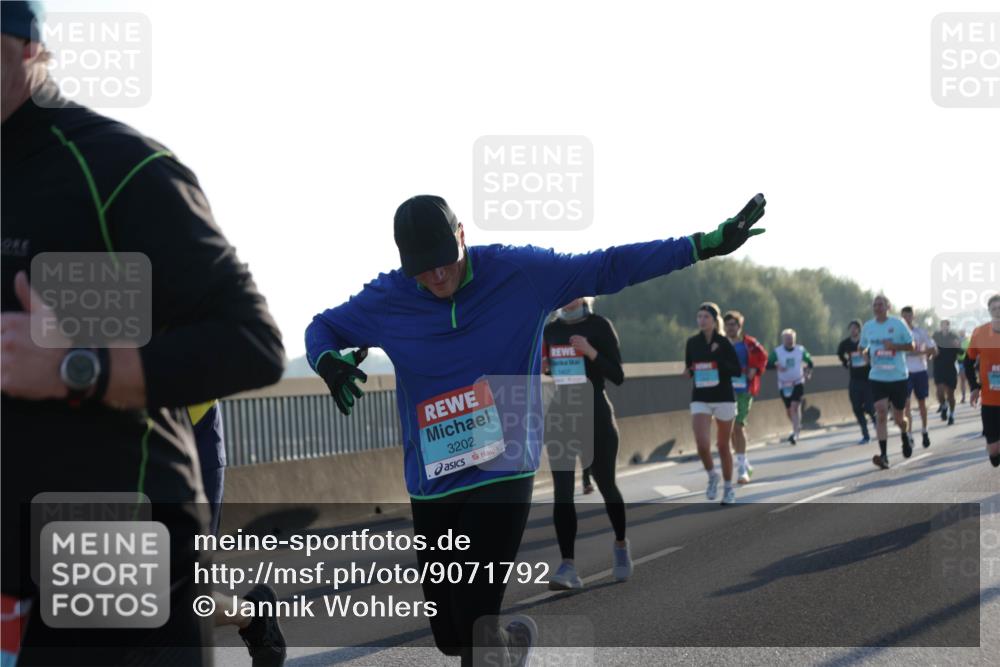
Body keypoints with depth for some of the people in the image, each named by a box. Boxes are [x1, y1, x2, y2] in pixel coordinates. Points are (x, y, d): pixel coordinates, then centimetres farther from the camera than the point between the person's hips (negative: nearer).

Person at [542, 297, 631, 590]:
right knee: (562, 491, -8)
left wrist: (590, 352, -22)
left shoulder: (600, 326, -4)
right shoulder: (551, 330, 9)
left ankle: (621, 545, 36)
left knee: (606, 485, 10)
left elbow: (617, 376, -8)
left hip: (596, 415, -3)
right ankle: (568, 566, -13)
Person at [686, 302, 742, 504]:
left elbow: (737, 371, -7)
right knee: (702, 444, -15)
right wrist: (692, 371, -7)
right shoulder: (692, 343, 4)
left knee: (723, 446, 7)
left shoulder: (723, 343, -6)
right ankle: (712, 476, 12)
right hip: (700, 399, 2)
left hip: (724, 398, -2)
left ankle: (728, 488, 23)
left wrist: (718, 362, -21)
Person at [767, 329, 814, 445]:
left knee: (795, 407, -17)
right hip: (784, 385, 2)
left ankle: (795, 433, -17)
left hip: (798, 383, -2)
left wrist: (808, 371, -6)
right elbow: (768, 364, -15)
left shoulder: (800, 350, -1)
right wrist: (776, 365, -36)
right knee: (788, 410, 11)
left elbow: (809, 362, 13)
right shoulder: (777, 352, -6)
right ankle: (797, 426, 39)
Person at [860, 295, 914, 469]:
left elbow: (910, 345, -1)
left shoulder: (898, 324, -5)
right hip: (877, 377, 2)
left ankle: (904, 436, 43)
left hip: (898, 376, -2)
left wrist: (894, 346, -18)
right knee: (881, 414, -13)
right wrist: (866, 355, -3)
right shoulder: (867, 327, 5)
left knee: (898, 417, 8)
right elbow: (863, 348, 20)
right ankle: (883, 455, -14)